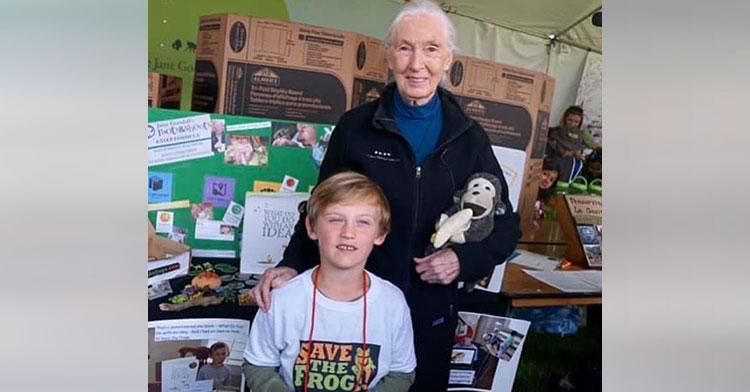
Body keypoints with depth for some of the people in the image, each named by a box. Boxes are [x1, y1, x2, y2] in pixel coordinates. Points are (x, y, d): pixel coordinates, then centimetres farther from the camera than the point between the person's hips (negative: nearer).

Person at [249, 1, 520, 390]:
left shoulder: (469, 137, -3)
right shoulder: (355, 127, -6)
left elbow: (505, 227, 3)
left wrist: (463, 259, -14)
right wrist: (292, 264, -15)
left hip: (431, 314, 2)